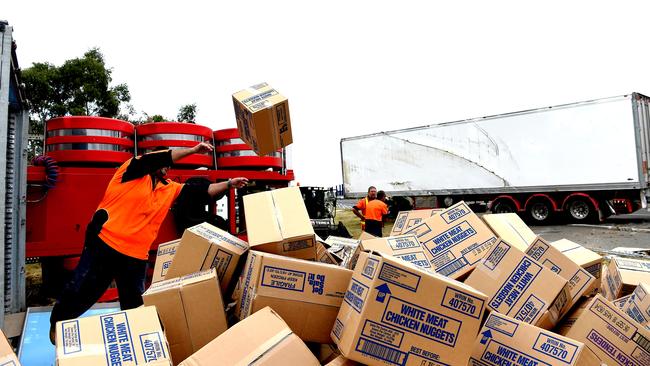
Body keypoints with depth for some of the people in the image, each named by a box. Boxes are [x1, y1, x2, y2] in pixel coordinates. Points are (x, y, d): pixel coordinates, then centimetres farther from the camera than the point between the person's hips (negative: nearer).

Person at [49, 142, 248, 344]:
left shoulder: (169, 189, 12)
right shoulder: (131, 169, -3)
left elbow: (200, 191, 8)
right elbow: (155, 159, -21)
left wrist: (229, 184, 1)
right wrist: (192, 150, -23)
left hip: (136, 257, 5)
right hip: (103, 244, -4)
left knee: (134, 304, 11)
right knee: (80, 291, 11)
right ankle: (57, 324, 39)